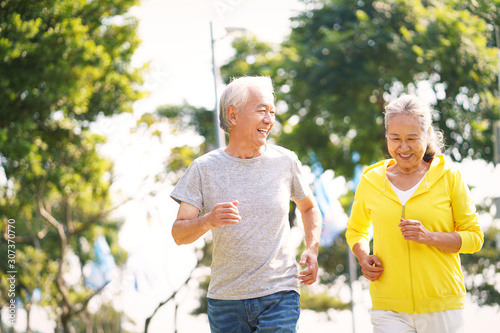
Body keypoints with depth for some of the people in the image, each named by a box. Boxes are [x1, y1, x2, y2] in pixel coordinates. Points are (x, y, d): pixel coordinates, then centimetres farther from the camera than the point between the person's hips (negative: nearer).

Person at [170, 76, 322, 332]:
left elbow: (308, 207, 21)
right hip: (225, 300, 1)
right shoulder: (204, 169, 0)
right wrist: (208, 221, -25)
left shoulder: (285, 161, 4)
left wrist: (312, 249, 4)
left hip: (279, 297, 0)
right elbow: (178, 234, -4)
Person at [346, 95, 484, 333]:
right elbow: (356, 230, 23)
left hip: (442, 307, 0)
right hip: (389, 308, 1)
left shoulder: (449, 177, 2)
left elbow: (474, 237, 4)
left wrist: (430, 237, -13)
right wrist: (363, 257, 2)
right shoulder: (370, 181, 7)